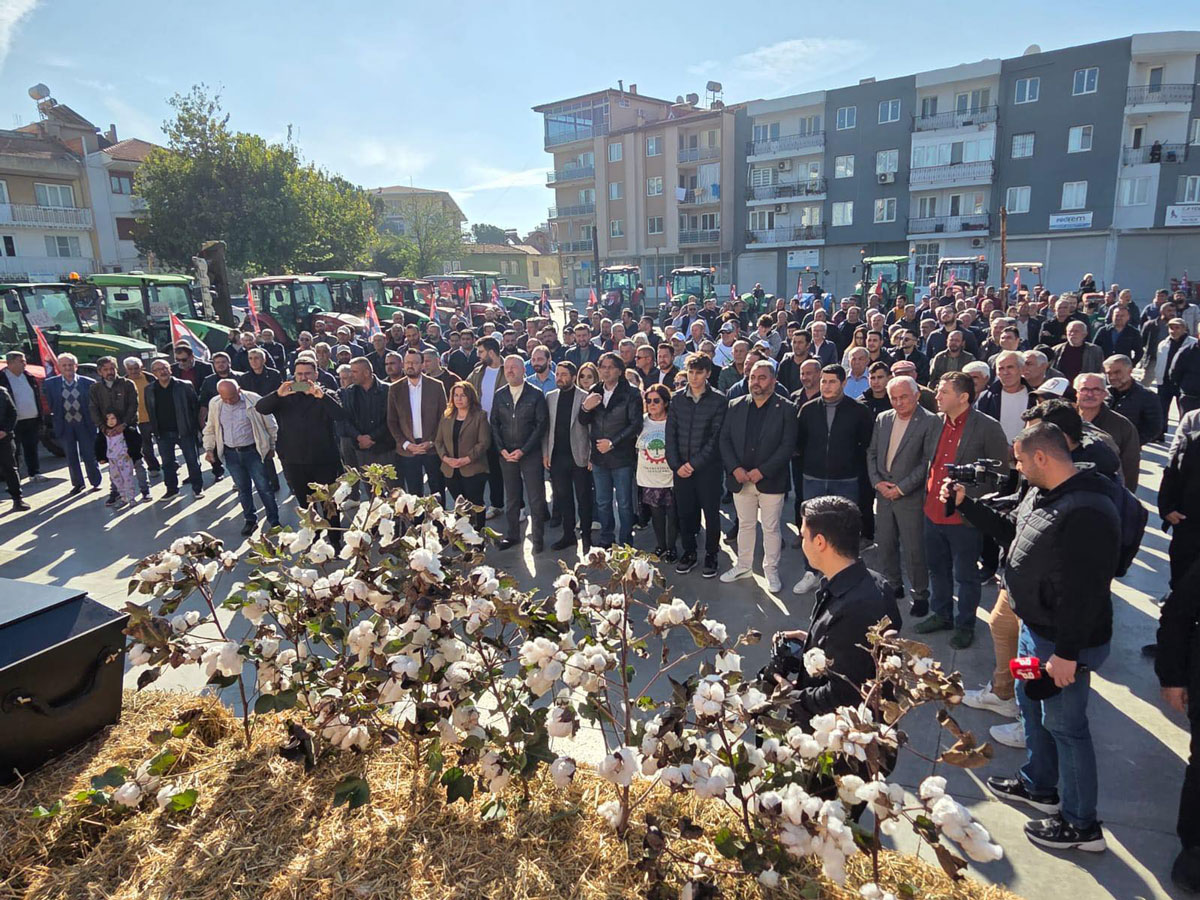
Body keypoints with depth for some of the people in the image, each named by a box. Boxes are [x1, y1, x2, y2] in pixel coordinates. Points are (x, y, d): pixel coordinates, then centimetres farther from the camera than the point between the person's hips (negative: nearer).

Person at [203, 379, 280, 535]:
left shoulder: (254, 400, -12)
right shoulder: (214, 404, 1)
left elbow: (270, 425, -3)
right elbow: (210, 428, 15)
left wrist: (271, 447, 2)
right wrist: (209, 448, 6)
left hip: (253, 451, -4)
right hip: (230, 453, 4)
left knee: (264, 487, -1)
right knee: (242, 488, 12)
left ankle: (274, 521, 11)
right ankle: (250, 519, 27)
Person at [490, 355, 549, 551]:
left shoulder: (536, 395, -3)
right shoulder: (500, 395, 8)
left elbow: (541, 424, -7)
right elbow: (494, 423, 9)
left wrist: (523, 450, -12)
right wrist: (502, 449, -4)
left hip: (530, 453, -3)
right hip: (506, 454, 3)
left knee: (536, 497, 1)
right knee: (511, 497, 11)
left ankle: (537, 537, 11)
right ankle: (511, 535, 22)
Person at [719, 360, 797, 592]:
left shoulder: (786, 409, -4)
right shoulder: (735, 406, 6)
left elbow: (788, 445, -10)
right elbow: (724, 439, 4)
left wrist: (762, 471, -16)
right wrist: (735, 468, -9)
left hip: (771, 480, -3)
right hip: (740, 478, 3)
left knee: (771, 528, 6)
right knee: (744, 525, 15)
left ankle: (771, 570, 22)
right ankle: (743, 566, 30)